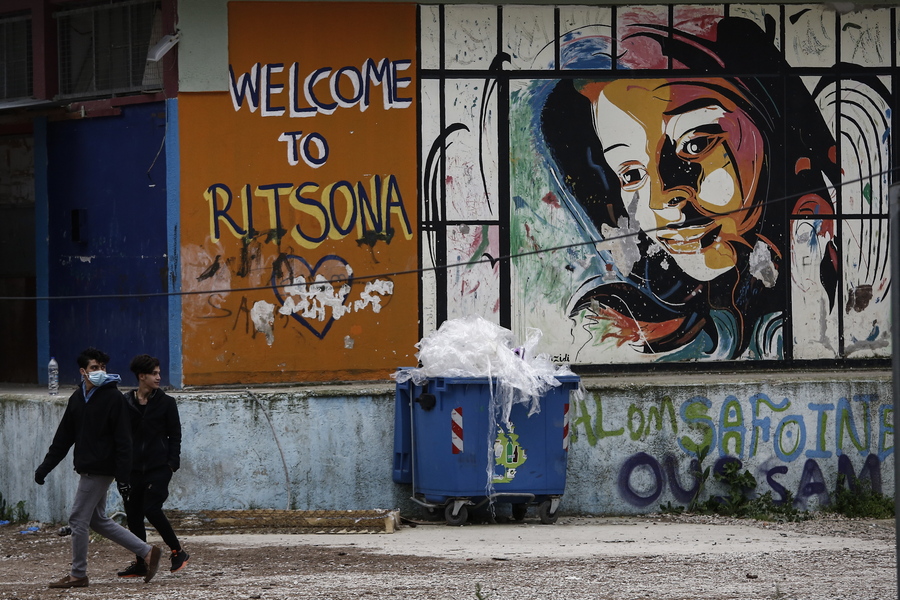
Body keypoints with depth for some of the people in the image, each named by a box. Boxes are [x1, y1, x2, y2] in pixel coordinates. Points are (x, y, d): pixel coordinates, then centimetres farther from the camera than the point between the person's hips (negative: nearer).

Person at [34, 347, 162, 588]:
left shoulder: (113, 397, -11)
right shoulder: (77, 398, 11)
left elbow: (122, 441, -14)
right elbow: (63, 437, 17)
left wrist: (123, 477, -18)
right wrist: (46, 466, 12)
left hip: (100, 470, -8)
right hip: (87, 468, 8)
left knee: (78, 519, -4)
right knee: (98, 520, 13)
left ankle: (78, 575, 9)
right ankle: (147, 552, 17)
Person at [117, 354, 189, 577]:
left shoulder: (166, 402, 1)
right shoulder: (126, 402, 6)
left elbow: (175, 435, 1)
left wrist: (172, 464, -9)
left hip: (158, 467, -4)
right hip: (133, 467, 4)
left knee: (152, 509, -15)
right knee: (133, 514, 3)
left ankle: (177, 551, 1)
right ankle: (140, 564, 12)